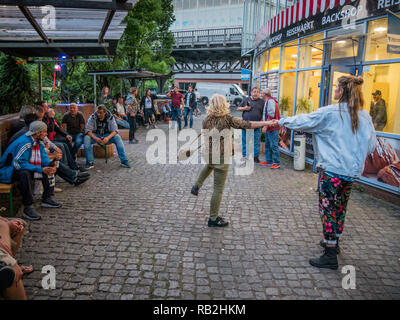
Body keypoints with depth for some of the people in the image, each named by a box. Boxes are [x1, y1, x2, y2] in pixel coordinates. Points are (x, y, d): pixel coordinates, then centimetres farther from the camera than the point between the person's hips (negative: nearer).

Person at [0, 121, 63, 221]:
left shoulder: (38, 141, 0)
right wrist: (41, 169, -34)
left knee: (49, 169, 4)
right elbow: (19, 164, -33)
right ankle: (28, 208, -33)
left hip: (25, 167, 9)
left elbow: (44, 157, 1)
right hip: (8, 171, -9)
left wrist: (50, 165, -22)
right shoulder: (24, 143, -27)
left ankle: (46, 199, 10)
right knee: (25, 173, -38)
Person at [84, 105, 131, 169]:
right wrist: (95, 138, -34)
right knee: (86, 138, -30)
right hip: (96, 135, 0)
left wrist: (108, 138, -35)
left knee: (117, 137, -28)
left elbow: (115, 130, -16)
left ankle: (124, 161, -25)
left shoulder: (110, 117, -11)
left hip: (107, 135, 0)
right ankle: (90, 163, -27)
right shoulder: (92, 117, -12)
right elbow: (88, 130, -16)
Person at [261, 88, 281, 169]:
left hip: (272, 128, -11)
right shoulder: (267, 101, 19)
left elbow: (271, 115, -22)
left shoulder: (270, 101, -13)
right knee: (268, 145, 15)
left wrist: (265, 126, -23)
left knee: (274, 145, -9)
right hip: (269, 128, 11)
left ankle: (276, 163, -6)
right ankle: (269, 161, 23)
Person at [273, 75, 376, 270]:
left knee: (328, 210, 1)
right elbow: (371, 146, 6)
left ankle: (330, 256, 6)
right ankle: (334, 242, 39)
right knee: (340, 208, 21)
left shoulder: (330, 113, -13)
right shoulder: (365, 117, 3)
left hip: (332, 170, -6)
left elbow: (302, 122, -4)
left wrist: (281, 122, 12)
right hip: (352, 171, 6)